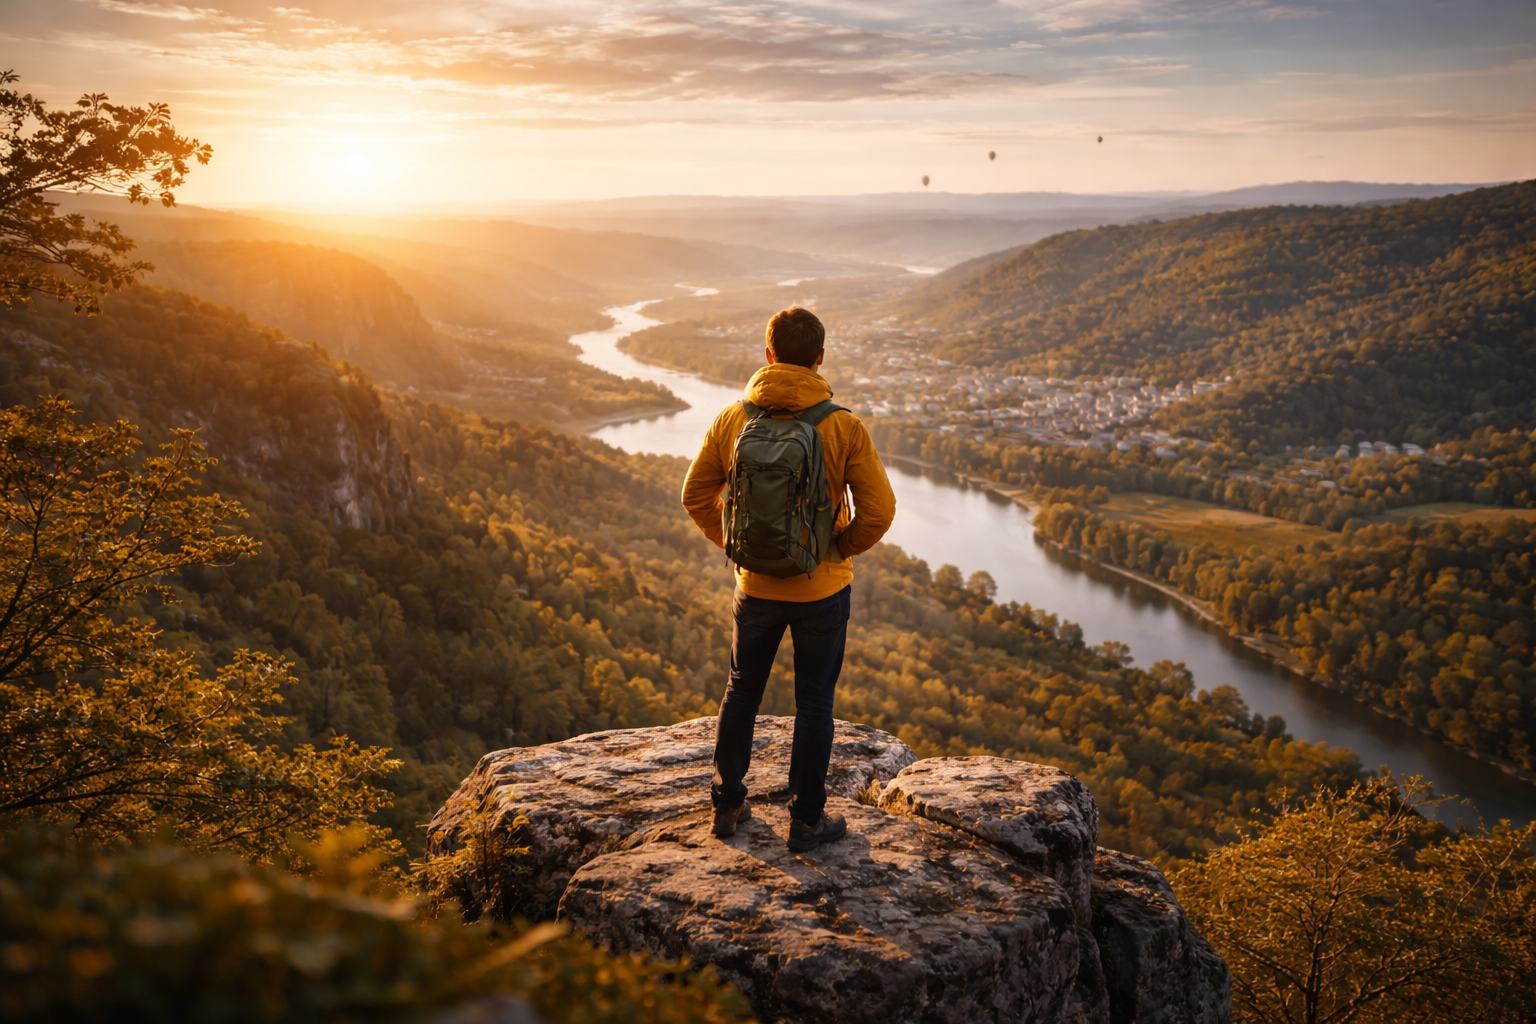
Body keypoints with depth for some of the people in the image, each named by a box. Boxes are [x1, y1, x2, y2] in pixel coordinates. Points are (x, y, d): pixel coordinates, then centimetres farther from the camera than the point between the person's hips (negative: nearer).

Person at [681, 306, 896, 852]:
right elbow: (879, 509, -15)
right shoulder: (843, 427, -16)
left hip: (755, 586, 2)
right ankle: (807, 820, 22)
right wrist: (843, 547, 1)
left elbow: (696, 493, 1)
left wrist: (732, 542, 11)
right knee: (814, 703, 11)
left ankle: (727, 805, 30)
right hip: (823, 588, -2)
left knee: (742, 691, 20)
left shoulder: (732, 419, -8)